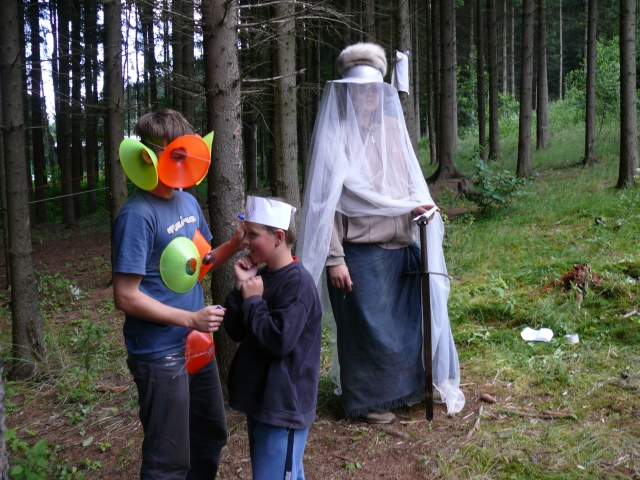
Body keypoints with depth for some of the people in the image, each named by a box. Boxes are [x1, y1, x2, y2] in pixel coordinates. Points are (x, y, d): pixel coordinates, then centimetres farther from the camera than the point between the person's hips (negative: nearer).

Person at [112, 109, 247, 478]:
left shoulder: (189, 202, 3)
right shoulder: (138, 215, -20)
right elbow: (126, 297, -20)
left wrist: (234, 245, -5)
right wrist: (190, 319, -19)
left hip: (197, 345, 8)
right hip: (160, 354, -8)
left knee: (212, 435, 25)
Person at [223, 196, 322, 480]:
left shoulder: (297, 282, -19)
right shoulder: (261, 276, 6)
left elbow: (279, 340, -26)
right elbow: (235, 332, 6)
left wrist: (253, 301, -16)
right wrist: (240, 288, -6)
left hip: (284, 403, -8)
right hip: (259, 397, 9)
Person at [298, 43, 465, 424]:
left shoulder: (392, 129, 9)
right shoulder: (335, 136, -8)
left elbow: (411, 181, 16)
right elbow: (324, 203, -10)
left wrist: (420, 204, -7)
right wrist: (334, 259, -14)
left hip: (400, 248, 6)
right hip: (359, 253, -5)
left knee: (404, 320, 14)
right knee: (368, 326, 5)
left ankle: (403, 387, 34)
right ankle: (367, 400, 23)